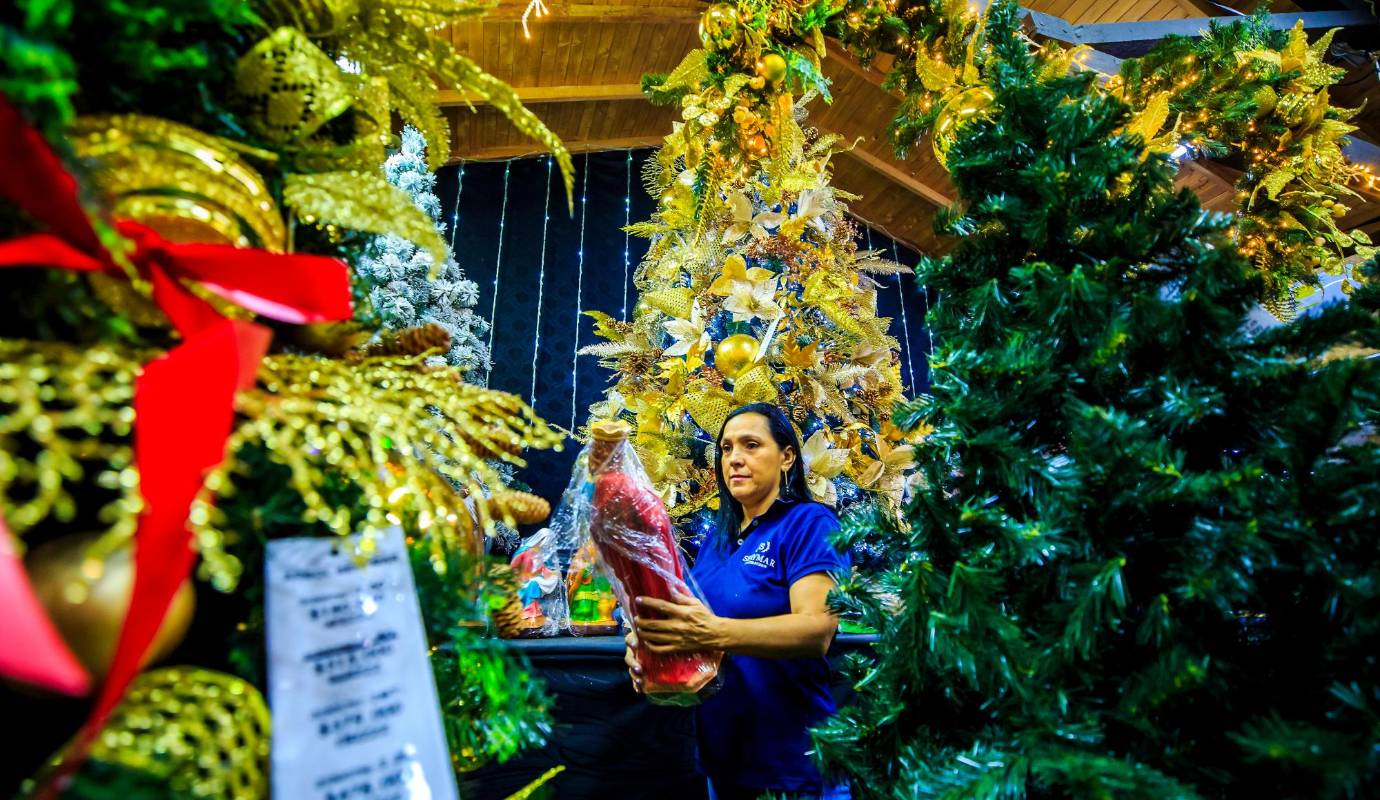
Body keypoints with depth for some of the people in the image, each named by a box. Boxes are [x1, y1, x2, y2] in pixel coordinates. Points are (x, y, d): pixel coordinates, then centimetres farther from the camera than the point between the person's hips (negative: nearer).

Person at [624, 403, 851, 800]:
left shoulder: (811, 523, -12)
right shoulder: (715, 540, 7)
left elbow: (817, 630, -25)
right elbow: (693, 624, 11)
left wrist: (715, 633, -39)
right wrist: (647, 644, -12)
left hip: (794, 763, -6)